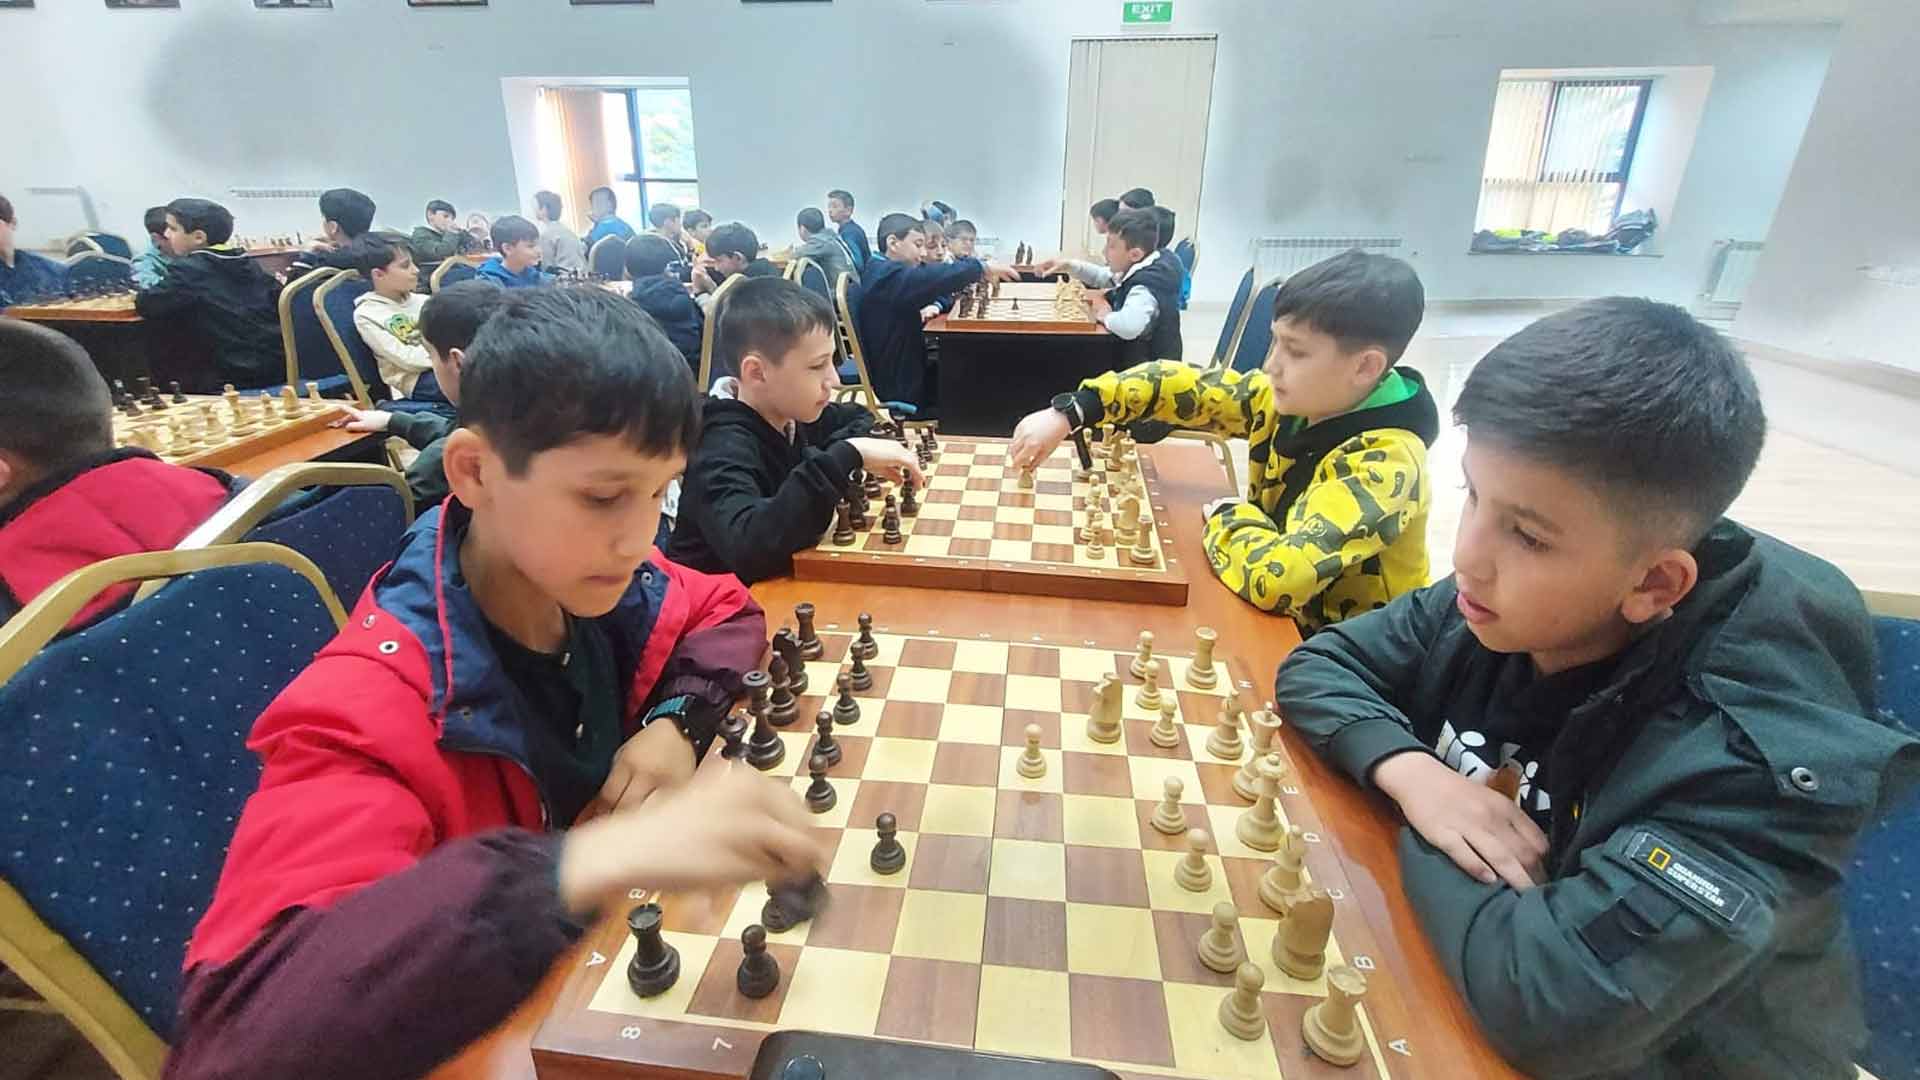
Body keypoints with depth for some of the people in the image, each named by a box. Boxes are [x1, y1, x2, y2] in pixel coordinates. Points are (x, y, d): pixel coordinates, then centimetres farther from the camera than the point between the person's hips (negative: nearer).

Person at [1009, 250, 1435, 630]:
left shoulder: (1385, 464, -31)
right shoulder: (1294, 398, -11)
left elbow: (1275, 577, -43)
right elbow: (1184, 385, -7)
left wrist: (1227, 517, -23)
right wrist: (1069, 412, -17)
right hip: (1280, 618, 6)